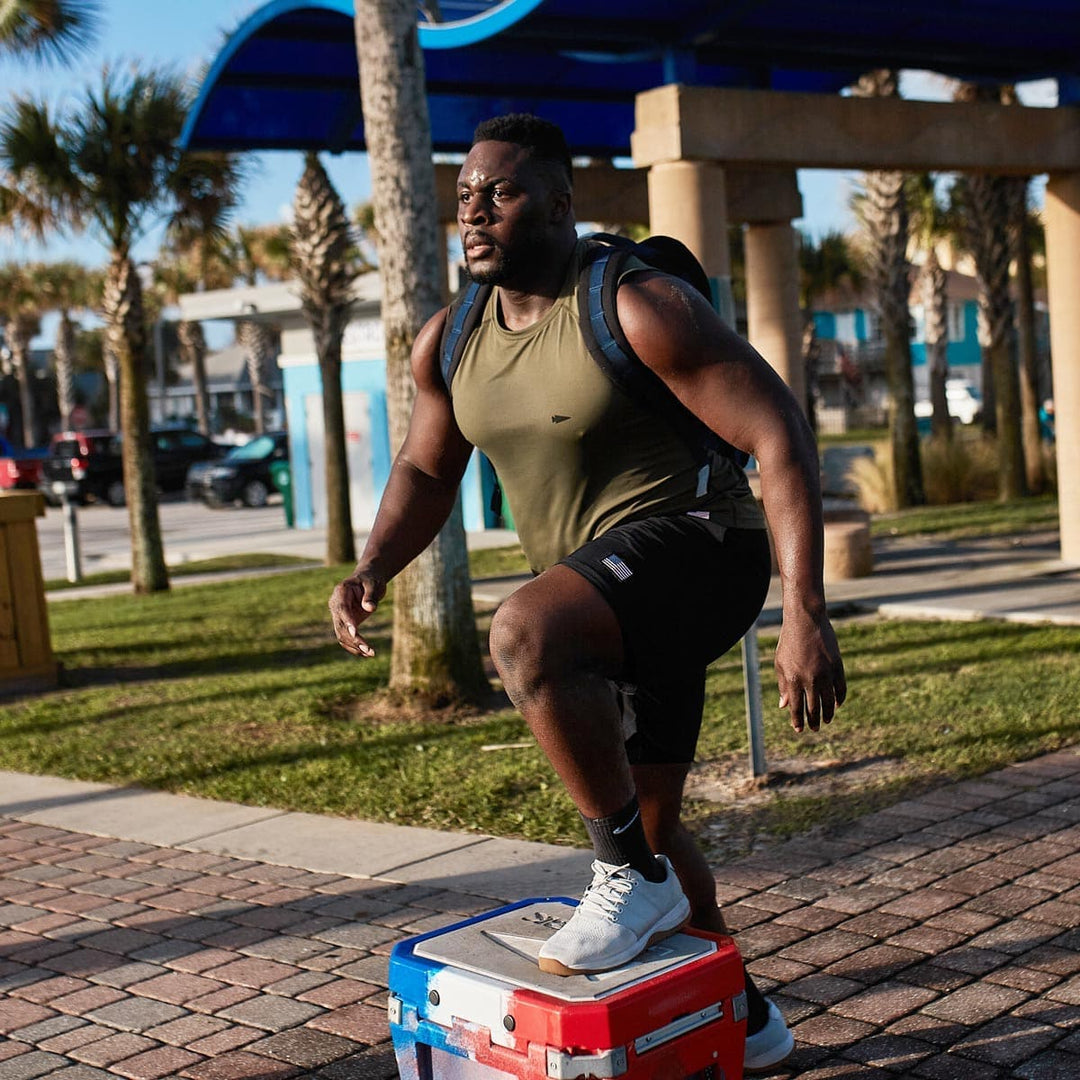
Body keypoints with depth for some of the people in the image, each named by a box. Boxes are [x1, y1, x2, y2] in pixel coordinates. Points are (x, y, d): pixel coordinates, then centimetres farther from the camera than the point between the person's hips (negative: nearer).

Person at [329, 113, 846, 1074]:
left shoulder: (640, 307, -18)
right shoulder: (449, 344, 3)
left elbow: (779, 433, -21)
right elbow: (426, 471, 17)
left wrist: (807, 613, -28)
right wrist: (373, 570, -3)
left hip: (691, 545, -8)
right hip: (602, 596, 8)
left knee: (524, 636, -36)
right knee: (647, 826, 17)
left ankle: (634, 876, -17)